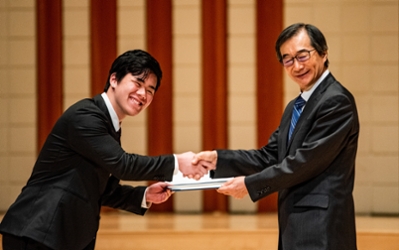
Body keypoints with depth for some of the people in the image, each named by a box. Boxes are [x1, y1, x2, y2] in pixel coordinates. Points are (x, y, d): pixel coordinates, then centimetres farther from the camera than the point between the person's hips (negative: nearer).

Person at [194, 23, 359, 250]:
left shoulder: (336, 101, -13)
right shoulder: (294, 108, 18)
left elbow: (306, 160, -18)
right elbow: (270, 156, 16)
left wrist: (251, 184, -13)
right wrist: (218, 159, 4)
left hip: (321, 229, -9)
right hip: (297, 225, 9)